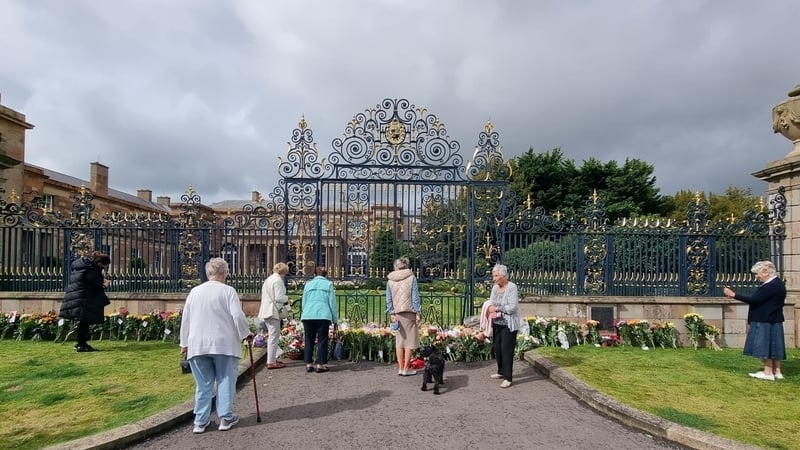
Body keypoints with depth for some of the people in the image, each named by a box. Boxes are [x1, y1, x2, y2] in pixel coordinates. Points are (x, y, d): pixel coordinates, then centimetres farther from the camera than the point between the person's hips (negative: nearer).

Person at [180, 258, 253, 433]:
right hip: (223, 343, -4)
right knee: (225, 381, 8)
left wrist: (184, 343, 18)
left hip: (198, 344, 4)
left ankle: (201, 421, 15)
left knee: (203, 384, 11)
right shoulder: (228, 290, -5)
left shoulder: (194, 291, 8)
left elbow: (185, 319, 11)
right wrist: (245, 333, 3)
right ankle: (226, 418, 11)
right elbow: (238, 315, -12)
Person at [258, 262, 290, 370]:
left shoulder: (268, 279, 18)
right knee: (274, 336, -5)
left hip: (266, 311, 10)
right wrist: (287, 298, -1)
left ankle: (271, 359, 25)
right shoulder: (278, 280, -13)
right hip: (273, 311, -10)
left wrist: (284, 299, 17)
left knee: (272, 336, 18)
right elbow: (279, 297, -20)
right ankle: (271, 362, -2)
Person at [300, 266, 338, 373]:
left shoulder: (308, 284, 16)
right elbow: (332, 303, 3)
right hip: (323, 315, -3)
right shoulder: (328, 284, 7)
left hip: (307, 315, 3)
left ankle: (308, 364, 11)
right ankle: (320, 365, 4)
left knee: (309, 341, 10)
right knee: (322, 341, 4)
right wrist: (335, 319, 8)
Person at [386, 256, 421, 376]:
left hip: (397, 313, 3)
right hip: (409, 312, -3)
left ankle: (400, 368, 14)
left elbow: (389, 299, 7)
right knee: (410, 340, 4)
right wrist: (417, 312, -2)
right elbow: (415, 297, -5)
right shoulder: (411, 278, -3)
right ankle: (406, 369, 6)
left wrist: (392, 313, 11)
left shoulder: (390, 280, 5)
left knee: (399, 340, 12)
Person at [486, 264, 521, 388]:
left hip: (509, 324, -7)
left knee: (506, 349, -6)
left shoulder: (512, 287, -14)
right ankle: (501, 372, 30)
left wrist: (496, 308, -13)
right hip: (497, 323, 7)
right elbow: (491, 302, 11)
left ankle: (508, 378, 1)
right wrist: (491, 310, -11)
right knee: (497, 347, 13)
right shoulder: (495, 287, 7)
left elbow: (512, 307, -20)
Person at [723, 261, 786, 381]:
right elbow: (758, 300, 14)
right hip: (766, 320, 10)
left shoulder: (773, 285, -20)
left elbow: (754, 299, -23)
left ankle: (768, 372, 4)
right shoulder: (774, 283, 13)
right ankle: (776, 371, 20)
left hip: (766, 322, -10)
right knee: (772, 346, 14)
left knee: (766, 346, -2)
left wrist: (734, 295, -19)